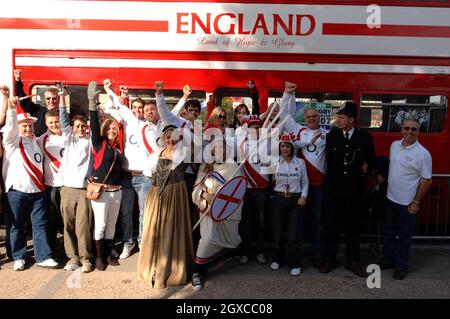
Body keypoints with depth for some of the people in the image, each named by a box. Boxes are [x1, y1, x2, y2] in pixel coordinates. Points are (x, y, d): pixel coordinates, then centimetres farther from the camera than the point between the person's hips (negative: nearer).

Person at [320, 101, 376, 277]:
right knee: (331, 226, 9)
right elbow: (328, 160, 8)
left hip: (355, 190, 0)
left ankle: (352, 261, 26)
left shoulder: (365, 137, 0)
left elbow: (372, 160, 11)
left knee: (353, 226, 11)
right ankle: (329, 259, 23)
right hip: (334, 189, 1)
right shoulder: (331, 136, 2)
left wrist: (367, 167, -5)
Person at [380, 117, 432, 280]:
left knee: (404, 236, 9)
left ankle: (402, 266, 26)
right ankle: (388, 260, 34)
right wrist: (383, 178, 11)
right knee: (387, 232, 16)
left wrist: (416, 202, -11)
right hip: (390, 198, 5)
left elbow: (427, 180, -11)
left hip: (407, 203, -5)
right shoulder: (394, 145, 2)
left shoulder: (422, 153, -15)